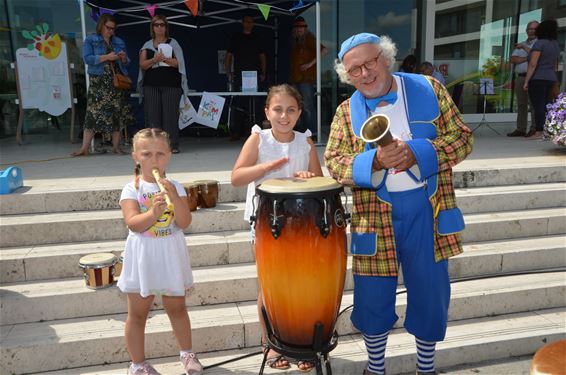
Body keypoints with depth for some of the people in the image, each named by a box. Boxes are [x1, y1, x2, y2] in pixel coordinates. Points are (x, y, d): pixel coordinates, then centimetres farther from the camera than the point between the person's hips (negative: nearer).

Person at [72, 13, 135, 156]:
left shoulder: (119, 42, 16)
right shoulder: (90, 40, 5)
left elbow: (126, 64, 18)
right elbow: (87, 58, -8)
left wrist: (124, 58, -4)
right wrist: (106, 57, -16)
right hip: (99, 83, -4)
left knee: (118, 114, 3)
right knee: (94, 114, -8)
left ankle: (116, 146, 11)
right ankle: (84, 148, -6)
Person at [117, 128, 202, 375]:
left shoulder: (175, 187, -3)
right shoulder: (131, 189, -9)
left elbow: (184, 222, -12)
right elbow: (133, 224, -20)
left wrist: (174, 197, -26)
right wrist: (154, 212, -37)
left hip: (170, 257, 2)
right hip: (142, 259, -1)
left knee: (176, 308, 18)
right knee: (137, 314, 11)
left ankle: (187, 353, 38)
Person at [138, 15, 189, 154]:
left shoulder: (172, 43, 10)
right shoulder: (147, 45, 15)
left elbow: (178, 62, -2)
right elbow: (142, 64, 4)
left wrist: (164, 58, -15)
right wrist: (154, 59, -13)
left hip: (171, 84, -2)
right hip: (151, 84, 2)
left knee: (170, 115, -5)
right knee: (152, 115, -3)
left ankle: (172, 145, -1)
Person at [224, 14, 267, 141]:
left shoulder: (257, 38, 16)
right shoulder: (236, 37, 11)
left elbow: (262, 57, 17)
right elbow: (228, 56, 10)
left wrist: (263, 73, 6)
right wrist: (229, 74, 0)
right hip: (239, 75, -1)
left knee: (255, 105, -2)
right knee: (237, 104, -7)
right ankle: (236, 131, -3)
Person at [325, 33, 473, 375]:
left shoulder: (429, 89, 2)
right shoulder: (347, 112, 2)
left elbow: (462, 138, -2)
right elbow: (334, 163, -5)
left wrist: (416, 153, -19)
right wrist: (375, 161, -24)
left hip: (426, 209, 1)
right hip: (374, 215, 0)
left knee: (430, 291, 12)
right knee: (374, 294, 10)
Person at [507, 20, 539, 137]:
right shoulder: (520, 45, 22)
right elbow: (513, 59, 8)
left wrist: (524, 47, -8)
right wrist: (527, 58, -5)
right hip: (520, 77, 5)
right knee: (521, 104, 5)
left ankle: (535, 129, -13)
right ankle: (520, 129, 7)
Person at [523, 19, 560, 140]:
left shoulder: (539, 43, -9)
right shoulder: (556, 44, 17)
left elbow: (533, 64, -15)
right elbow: (555, 65, 22)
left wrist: (526, 81, -14)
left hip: (538, 79, -8)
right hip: (551, 79, 8)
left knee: (539, 106, -9)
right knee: (547, 106, 9)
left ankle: (539, 132, -11)